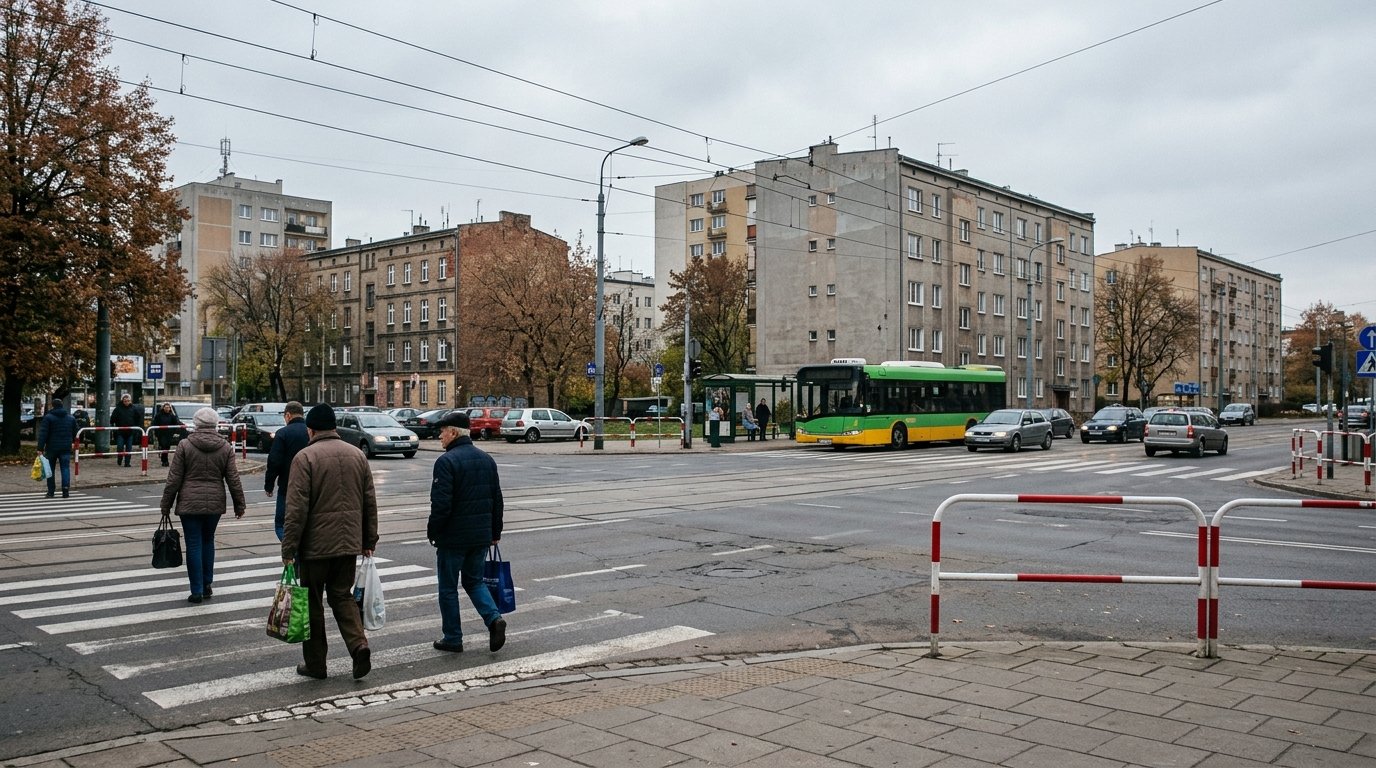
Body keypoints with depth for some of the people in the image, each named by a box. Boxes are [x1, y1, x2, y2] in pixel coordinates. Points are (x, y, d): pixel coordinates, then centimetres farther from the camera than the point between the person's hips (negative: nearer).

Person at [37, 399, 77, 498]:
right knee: (65, 468, 1)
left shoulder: (48, 417, -5)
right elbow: (74, 434, 16)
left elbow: (43, 434, -11)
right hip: (66, 448, 3)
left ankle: (51, 491, 10)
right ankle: (65, 490, -10)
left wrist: (40, 448, -11)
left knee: (50, 469, 8)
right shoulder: (71, 418, 9)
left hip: (52, 448, -2)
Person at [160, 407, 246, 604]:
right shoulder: (225, 448, 1)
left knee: (194, 545, 2)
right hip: (215, 504, 3)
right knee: (208, 542, 18)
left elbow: (174, 479, -5)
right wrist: (239, 505, 10)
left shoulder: (184, 446, -5)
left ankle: (197, 591, 4)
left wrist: (166, 505, 3)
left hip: (189, 504, -2)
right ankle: (207, 585, 21)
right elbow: (233, 480, 2)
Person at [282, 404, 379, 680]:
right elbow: (370, 502, 10)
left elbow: (296, 508, -14)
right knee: (343, 596, 15)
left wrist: (289, 548, -10)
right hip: (349, 543, 5)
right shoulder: (357, 455, 8)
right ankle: (359, 645, -5)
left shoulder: (305, 457, -9)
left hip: (315, 544, -5)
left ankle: (315, 664, 17)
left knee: (312, 604, 9)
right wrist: (369, 540, 16)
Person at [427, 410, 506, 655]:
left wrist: (432, 532, -7)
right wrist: (495, 532, 18)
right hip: (481, 535, 6)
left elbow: (441, 504, -20)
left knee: (448, 588, 8)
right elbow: (497, 499, 12)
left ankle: (452, 639, 15)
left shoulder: (446, 461, -15)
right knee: (474, 580, 19)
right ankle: (494, 618, -2)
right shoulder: (486, 459, 8)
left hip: (453, 537, -6)